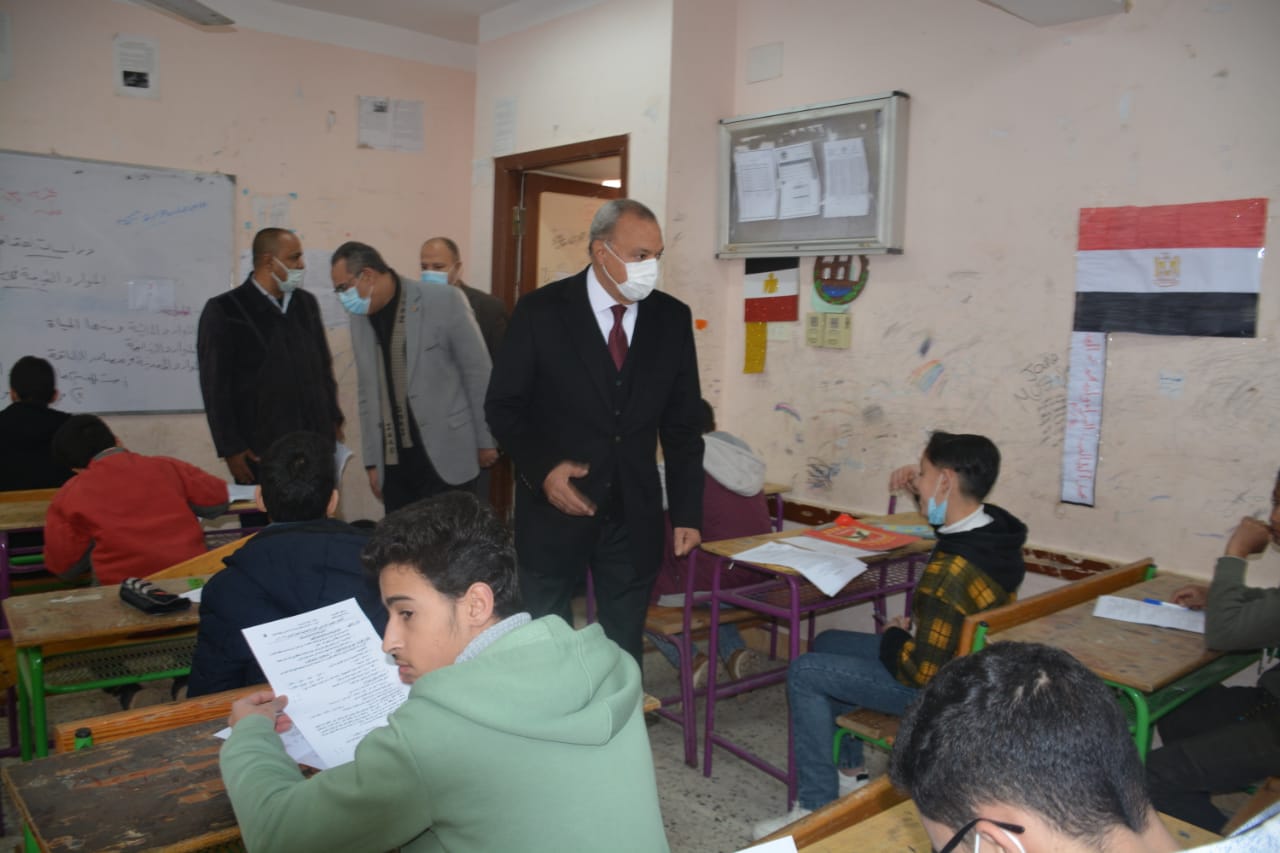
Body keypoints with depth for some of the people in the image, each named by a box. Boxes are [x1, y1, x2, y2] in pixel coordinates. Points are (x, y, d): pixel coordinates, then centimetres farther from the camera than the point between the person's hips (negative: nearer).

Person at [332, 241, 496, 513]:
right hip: (393, 464, 5)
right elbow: (368, 394, 15)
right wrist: (372, 461, 14)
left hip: (445, 457, -4)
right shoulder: (359, 319, 9)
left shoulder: (444, 301, -8)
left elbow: (478, 373, -4)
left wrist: (485, 440, -1)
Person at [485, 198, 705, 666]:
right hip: (554, 507, -2)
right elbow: (503, 406, -2)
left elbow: (682, 425, 5)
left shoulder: (672, 318, 1)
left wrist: (687, 514, 3)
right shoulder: (541, 310, -7)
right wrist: (541, 468, -18)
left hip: (635, 514, 2)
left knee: (624, 650, 12)